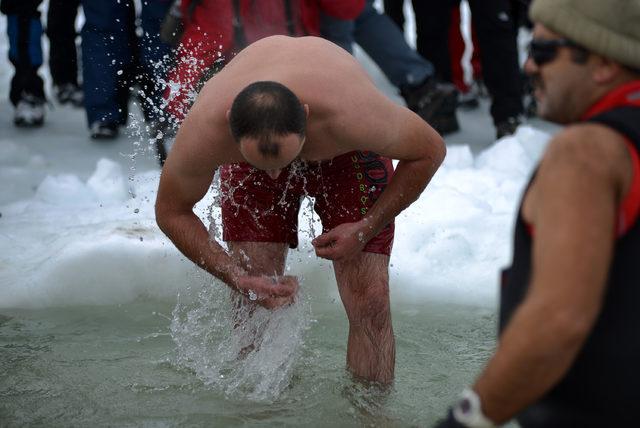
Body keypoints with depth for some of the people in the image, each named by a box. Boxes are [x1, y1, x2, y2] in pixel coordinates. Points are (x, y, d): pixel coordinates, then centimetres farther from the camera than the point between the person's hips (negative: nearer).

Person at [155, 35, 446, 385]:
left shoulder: (351, 116, -44)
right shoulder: (204, 130, -39)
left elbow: (430, 151, -22)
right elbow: (171, 212, -17)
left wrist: (367, 228, -21)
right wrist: (236, 277, -25)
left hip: (346, 153, -1)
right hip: (249, 147, 1)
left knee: (368, 302, -10)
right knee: (252, 301, -9)